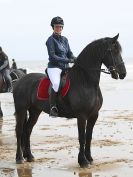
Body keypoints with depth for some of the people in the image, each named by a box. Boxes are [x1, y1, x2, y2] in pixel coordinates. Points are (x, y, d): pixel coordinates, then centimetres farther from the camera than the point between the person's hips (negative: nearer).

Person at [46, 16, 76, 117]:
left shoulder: (65, 39, 18)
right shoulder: (51, 40, -3)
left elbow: (70, 53, 17)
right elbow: (52, 56, -13)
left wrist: (76, 60, -5)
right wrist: (68, 60, -19)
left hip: (65, 67, 8)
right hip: (54, 67, -8)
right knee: (56, 84, -34)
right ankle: (53, 108, -28)